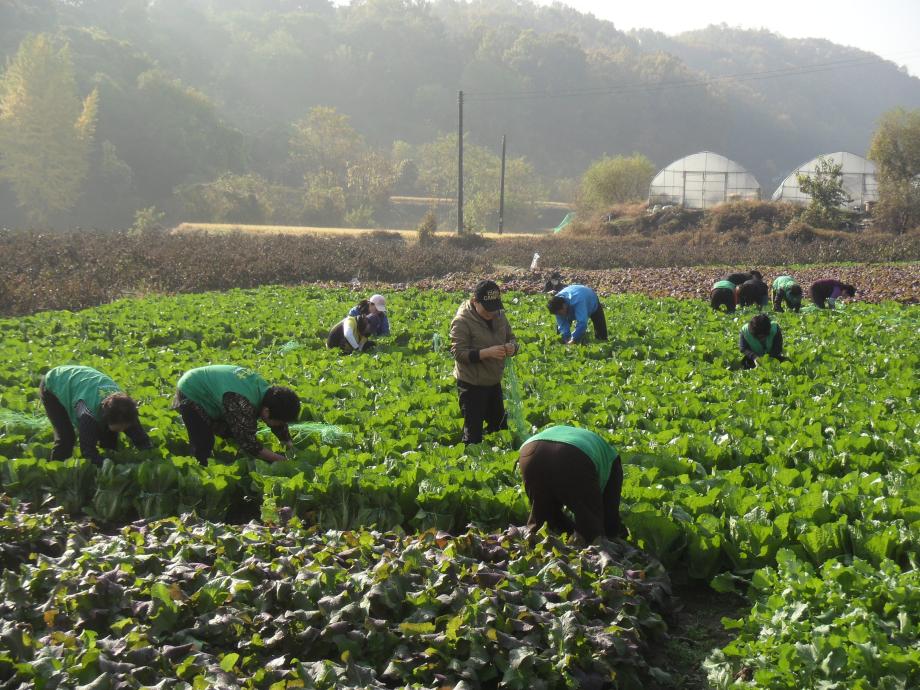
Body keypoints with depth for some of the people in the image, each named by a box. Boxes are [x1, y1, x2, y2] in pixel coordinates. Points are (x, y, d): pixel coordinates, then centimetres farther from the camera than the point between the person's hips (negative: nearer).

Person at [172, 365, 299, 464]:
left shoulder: (267, 390, -15)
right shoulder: (242, 404, -41)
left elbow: (280, 425, 1)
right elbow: (248, 443, -33)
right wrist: (281, 459, -27)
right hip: (190, 396, -8)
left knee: (230, 435, 11)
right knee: (203, 445, -14)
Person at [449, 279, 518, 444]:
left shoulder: (498, 315, 2)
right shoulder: (462, 321, -18)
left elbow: (510, 337, 13)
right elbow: (458, 353, -21)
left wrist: (512, 347, -12)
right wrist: (487, 353, -31)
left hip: (494, 383, 7)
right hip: (472, 385, -7)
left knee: (500, 427, 18)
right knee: (473, 432, -2)